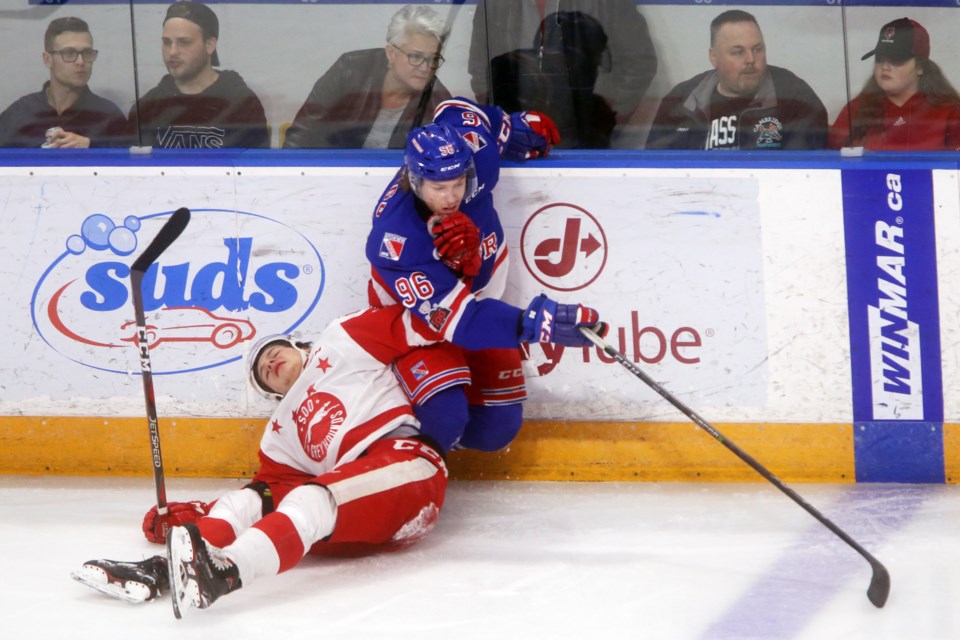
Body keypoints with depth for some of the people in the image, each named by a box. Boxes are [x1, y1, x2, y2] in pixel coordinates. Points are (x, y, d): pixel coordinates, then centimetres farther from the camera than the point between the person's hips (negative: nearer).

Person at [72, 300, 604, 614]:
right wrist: (192, 515, 10)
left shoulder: (343, 343, 17)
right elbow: (273, 489, 22)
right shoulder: (282, 432, 33)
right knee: (249, 502, -6)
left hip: (408, 464, -7)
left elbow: (412, 322, 7)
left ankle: (222, 571, -57)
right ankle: (163, 569, -29)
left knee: (310, 504, -31)